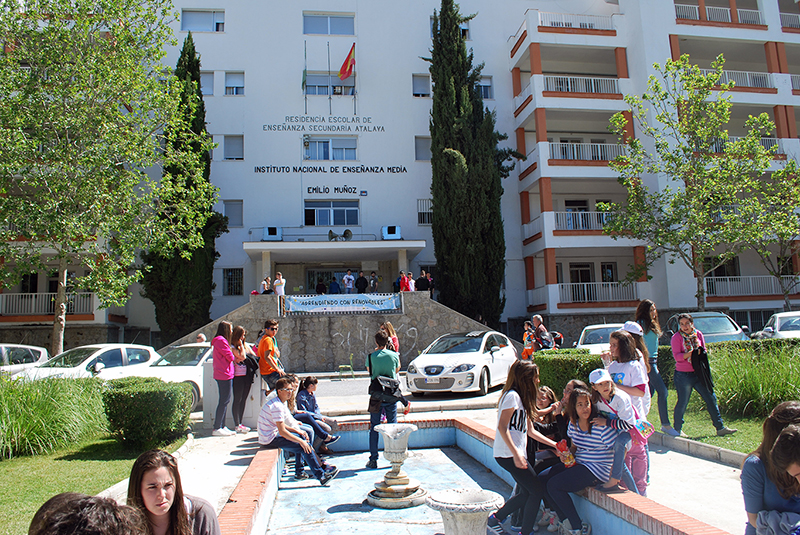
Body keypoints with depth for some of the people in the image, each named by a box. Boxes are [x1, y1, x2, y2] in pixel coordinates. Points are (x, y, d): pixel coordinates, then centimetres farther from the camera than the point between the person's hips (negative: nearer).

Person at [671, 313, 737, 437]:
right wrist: (691, 353, -25)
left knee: (711, 398, 6)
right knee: (682, 402, 1)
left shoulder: (698, 334, 7)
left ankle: (720, 428, 17)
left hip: (698, 373, 5)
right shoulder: (677, 337, -7)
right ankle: (677, 429, 16)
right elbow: (676, 356, -14)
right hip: (683, 375, -5)